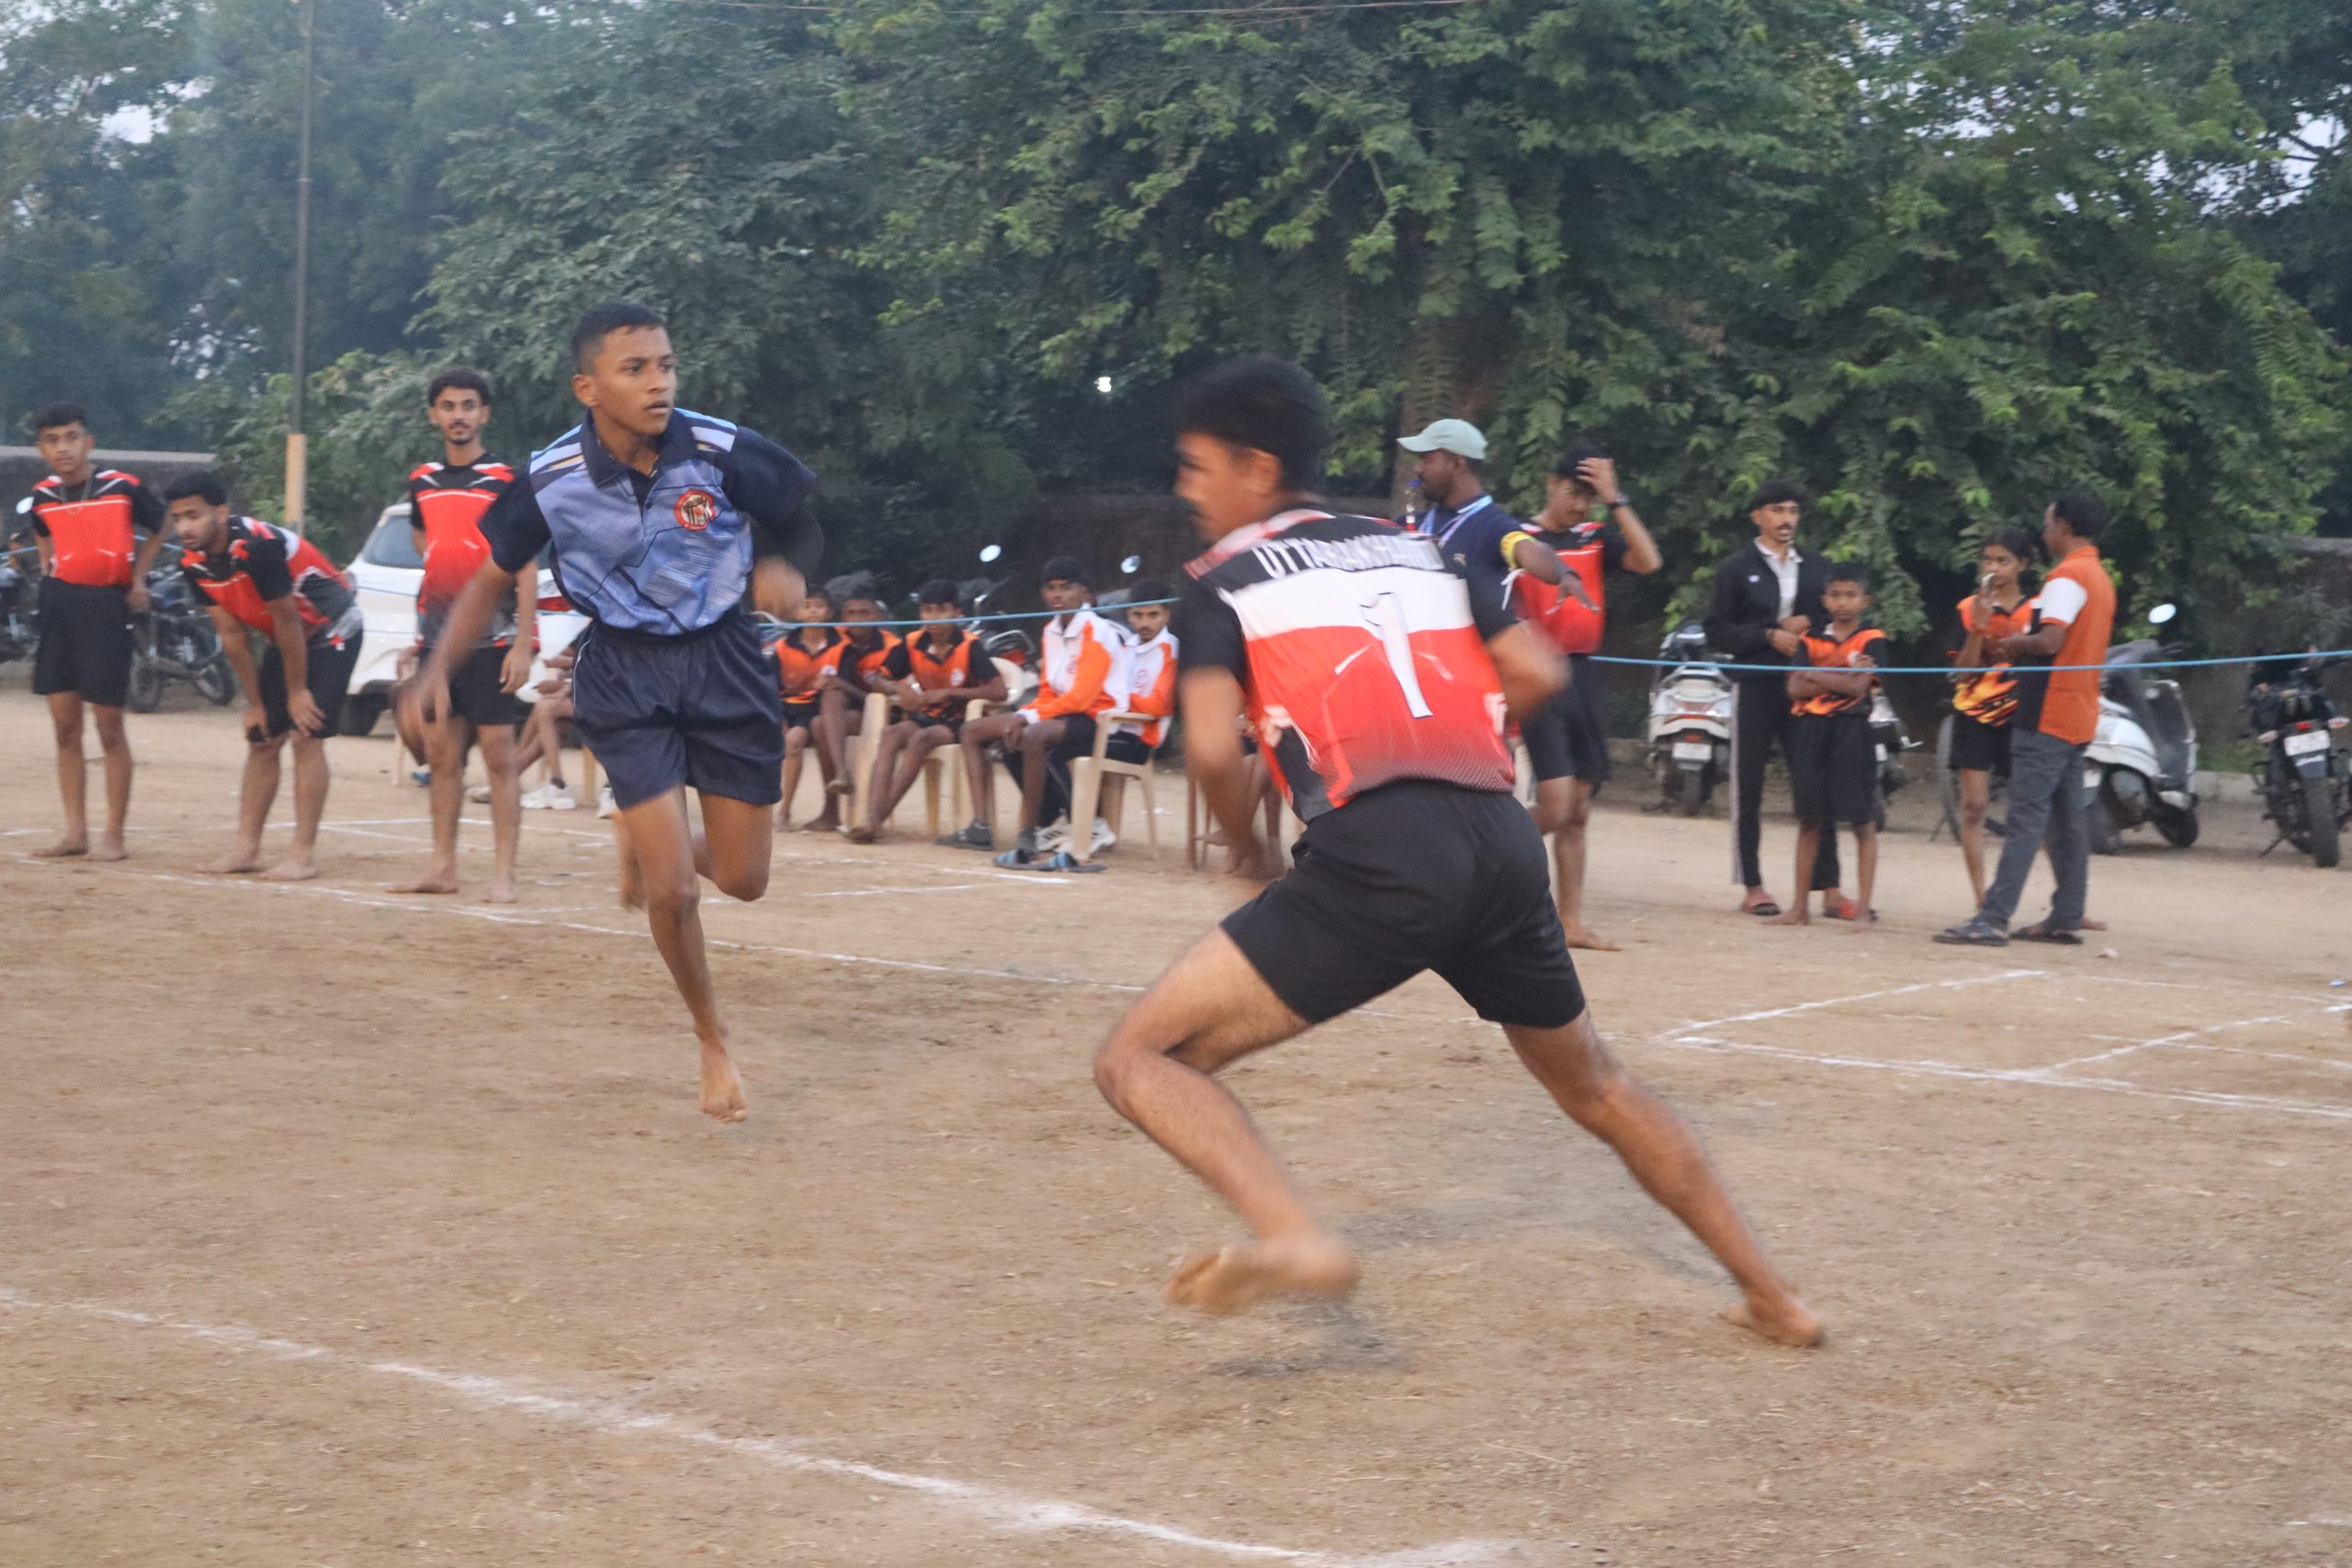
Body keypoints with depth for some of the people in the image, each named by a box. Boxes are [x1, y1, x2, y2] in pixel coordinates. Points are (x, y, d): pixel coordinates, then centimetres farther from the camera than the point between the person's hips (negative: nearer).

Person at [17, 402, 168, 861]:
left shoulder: (123, 488, -10)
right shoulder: (41, 498, 2)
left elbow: (158, 528, 7)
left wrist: (138, 580, 0)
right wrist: (50, 578, 11)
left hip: (107, 607, -4)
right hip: (59, 608, 4)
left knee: (109, 727, -2)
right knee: (65, 725, 6)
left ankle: (113, 835, 5)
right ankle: (75, 831, 12)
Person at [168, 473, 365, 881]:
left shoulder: (257, 546, -32)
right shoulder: (194, 563, -7)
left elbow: (287, 621, -24)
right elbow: (231, 635, 0)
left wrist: (297, 691, -15)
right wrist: (254, 703, 2)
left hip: (331, 630, -8)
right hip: (288, 638, 8)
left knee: (307, 737, -14)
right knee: (261, 738, 6)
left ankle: (303, 855, -12)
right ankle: (246, 848, 11)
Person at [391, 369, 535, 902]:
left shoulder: (506, 479, -5)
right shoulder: (422, 481, 11)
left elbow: (526, 566, -7)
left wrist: (523, 643, -14)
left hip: (492, 637, -5)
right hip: (436, 635, 5)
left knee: (498, 753, -5)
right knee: (441, 754, 8)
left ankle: (503, 876, -4)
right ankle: (442, 867, 15)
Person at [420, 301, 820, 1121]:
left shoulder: (726, 453, -17)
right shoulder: (551, 479, -14)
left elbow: (807, 520, 1)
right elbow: (493, 578, 1)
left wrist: (785, 568, -20)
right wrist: (439, 668, -11)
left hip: (722, 661, 1)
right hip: (623, 673, -1)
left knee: (742, 879, 7)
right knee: (670, 891, -7)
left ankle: (648, 832, 43)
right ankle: (711, 1039, 18)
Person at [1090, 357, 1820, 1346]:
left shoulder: (1226, 581, 9)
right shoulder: (1413, 549, 24)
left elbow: (1213, 749, -5)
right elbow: (1539, 674, 18)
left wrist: (1245, 844, 13)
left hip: (1377, 860, -6)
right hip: (1504, 839, 6)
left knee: (1140, 1060, -3)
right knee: (1591, 1082, 29)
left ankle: (1293, 1238, -27)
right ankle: (1770, 1296, 33)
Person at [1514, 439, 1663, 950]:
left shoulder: (1597, 539, 9)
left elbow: (1649, 561, -8)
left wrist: (1615, 499, -9)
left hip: (1583, 677, 5)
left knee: (1577, 812, 8)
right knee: (1555, 807, -16)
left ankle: (1571, 922, 13)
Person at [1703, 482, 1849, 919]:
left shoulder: (1817, 568, 15)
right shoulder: (1737, 568, 5)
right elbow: (1717, 631, -2)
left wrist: (1806, 629, -5)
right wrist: (1769, 636, -12)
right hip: (1756, 686, -2)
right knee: (1748, 788, 0)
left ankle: (1828, 888, 0)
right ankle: (1752, 886, 7)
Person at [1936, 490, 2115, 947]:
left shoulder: (2068, 576, -13)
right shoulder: (2101, 578, 18)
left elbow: (2051, 640, -24)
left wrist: (2014, 644, -6)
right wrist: (2021, 649, 12)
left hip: (2048, 716, -10)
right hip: (2079, 715, 10)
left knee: (2026, 819, -13)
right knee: (2067, 820, 12)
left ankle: (1993, 920, -16)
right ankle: (2067, 918, 14)